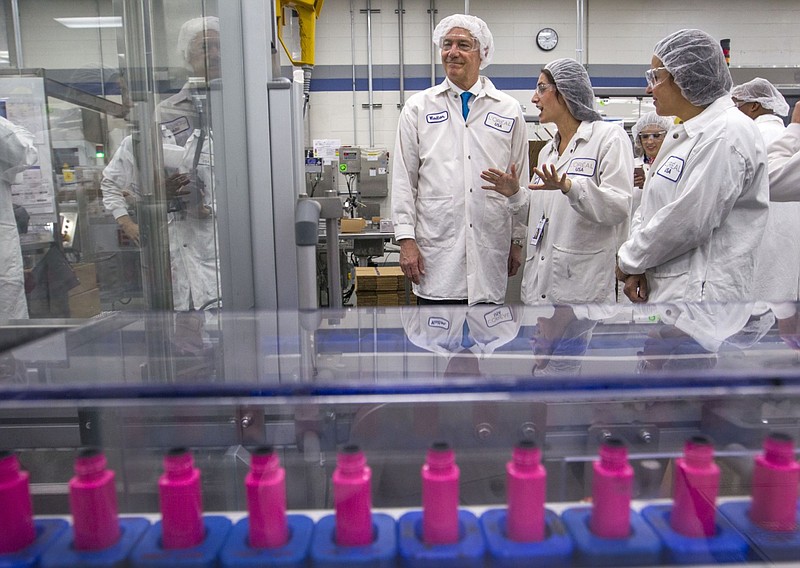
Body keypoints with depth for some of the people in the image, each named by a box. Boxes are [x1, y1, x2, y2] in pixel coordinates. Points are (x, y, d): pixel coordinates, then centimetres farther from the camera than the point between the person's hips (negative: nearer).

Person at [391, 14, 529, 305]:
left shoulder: (509, 110, 8)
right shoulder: (418, 107, 5)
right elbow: (403, 179, 3)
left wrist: (518, 241, 10)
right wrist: (406, 239, -4)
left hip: (489, 250, 2)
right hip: (435, 249, -1)